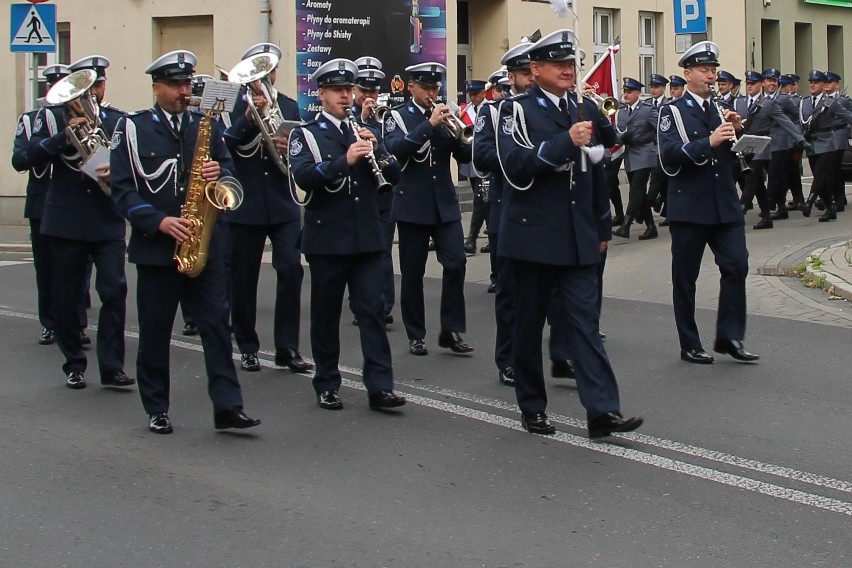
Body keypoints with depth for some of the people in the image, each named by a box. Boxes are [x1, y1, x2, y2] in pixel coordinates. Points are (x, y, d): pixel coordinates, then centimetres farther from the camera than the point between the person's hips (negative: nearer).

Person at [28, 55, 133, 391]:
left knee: (115, 290, -9)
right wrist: (66, 134, -21)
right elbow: (34, 156, -9)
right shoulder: (54, 117, 4)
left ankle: (112, 366, -5)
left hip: (108, 221, 1)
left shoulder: (117, 120, 9)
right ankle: (74, 365, 16)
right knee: (67, 297, 4)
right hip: (66, 221, -1)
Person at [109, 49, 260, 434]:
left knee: (216, 323, -4)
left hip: (203, 244, 2)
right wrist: (159, 221, -16)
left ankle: (227, 406, -4)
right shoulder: (132, 128, 0)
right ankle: (156, 410, 16)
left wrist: (219, 173, -10)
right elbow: (122, 188, -5)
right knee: (154, 330, 5)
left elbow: (228, 168, 14)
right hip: (155, 246, -2)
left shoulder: (206, 125, 10)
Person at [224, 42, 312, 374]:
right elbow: (223, 146, -13)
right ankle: (248, 348, 16)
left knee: (291, 269, -10)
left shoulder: (289, 107, 11)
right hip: (245, 206, -2)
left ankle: (287, 348, -3)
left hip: (283, 206, 2)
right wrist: (249, 116, -24)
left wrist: (288, 148, -14)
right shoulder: (233, 105, 1)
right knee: (243, 278, 3)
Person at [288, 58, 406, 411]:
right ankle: (327, 386, 15)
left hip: (367, 238, 3)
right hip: (327, 239, -3)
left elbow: (394, 175, 7)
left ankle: (380, 386, -2)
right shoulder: (306, 135, 1)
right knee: (326, 313, 5)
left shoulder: (363, 131, 14)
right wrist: (345, 160, -27)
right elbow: (303, 177, -17)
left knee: (372, 310, -1)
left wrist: (375, 150, -11)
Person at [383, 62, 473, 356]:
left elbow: (464, 156, 6)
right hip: (412, 204, -3)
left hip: (445, 203, 3)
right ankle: (415, 335, 11)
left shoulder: (444, 115, 9)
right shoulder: (398, 116, -2)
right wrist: (429, 125, -26)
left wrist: (465, 140, -16)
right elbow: (395, 149, -20)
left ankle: (451, 331, 2)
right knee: (413, 271, 2)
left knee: (456, 263, -7)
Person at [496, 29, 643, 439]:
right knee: (529, 323, 6)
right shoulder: (518, 110, -5)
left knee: (584, 320, -3)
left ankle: (602, 411, -8)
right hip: (533, 234, -4)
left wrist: (602, 227, 20)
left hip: (578, 237, 4)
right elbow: (516, 168, -20)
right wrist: (566, 141, -27)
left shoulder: (586, 109, 11)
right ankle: (532, 408, 19)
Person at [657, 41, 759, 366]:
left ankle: (730, 337, 5)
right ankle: (690, 346, 11)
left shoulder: (722, 110, 14)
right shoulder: (673, 112, -2)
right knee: (685, 277, 2)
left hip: (725, 206, 5)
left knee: (737, 265, -4)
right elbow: (668, 156, -17)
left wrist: (737, 131, -2)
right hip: (689, 208, -4)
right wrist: (709, 142, -27)